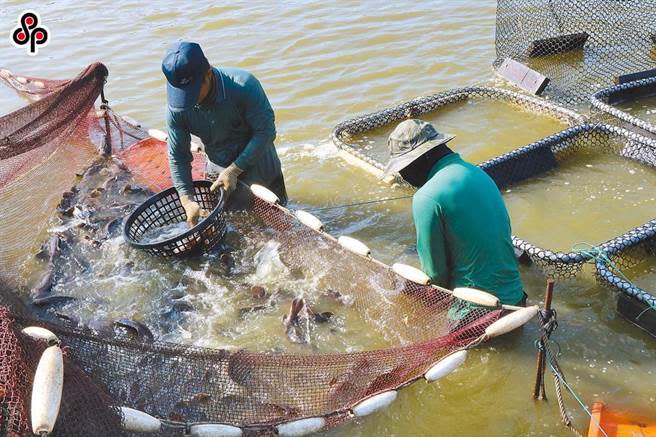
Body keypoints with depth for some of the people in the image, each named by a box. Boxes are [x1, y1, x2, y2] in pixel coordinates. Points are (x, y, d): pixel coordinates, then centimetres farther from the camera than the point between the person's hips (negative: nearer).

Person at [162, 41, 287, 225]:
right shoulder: (177, 108, -20)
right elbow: (177, 156, -12)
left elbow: (266, 132, -25)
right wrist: (188, 201, -22)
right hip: (218, 171, 3)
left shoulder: (244, 85, -31)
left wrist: (234, 171, -27)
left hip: (258, 165, -3)